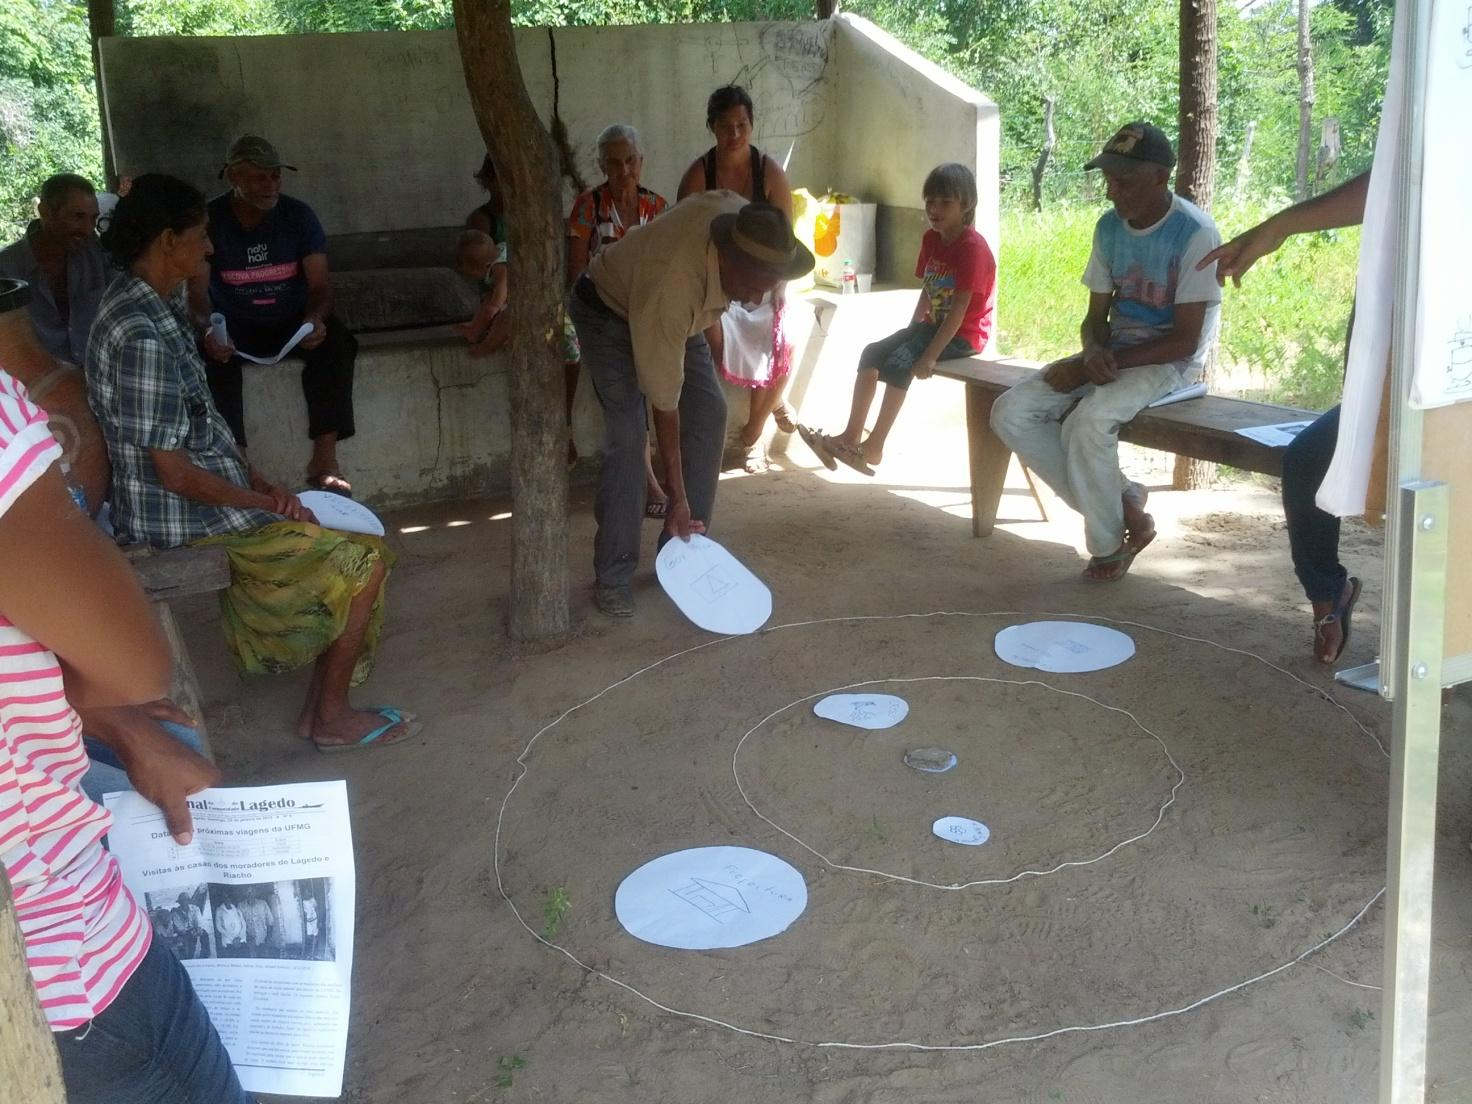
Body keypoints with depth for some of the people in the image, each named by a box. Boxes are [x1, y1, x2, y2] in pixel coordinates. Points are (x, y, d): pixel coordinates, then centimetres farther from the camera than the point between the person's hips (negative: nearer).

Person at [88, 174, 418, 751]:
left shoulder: (155, 305, 7)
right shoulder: (143, 336, -25)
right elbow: (175, 472, -24)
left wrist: (259, 481, 5)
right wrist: (268, 504, -12)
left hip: (205, 499, 10)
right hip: (184, 521, -10)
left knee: (355, 527, 14)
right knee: (367, 559, -6)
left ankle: (320, 705, 15)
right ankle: (331, 719, 8)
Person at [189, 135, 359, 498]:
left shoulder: (299, 216, -3)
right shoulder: (210, 220, -6)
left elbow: (319, 284, -8)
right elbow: (196, 290, -14)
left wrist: (316, 318, -33)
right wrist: (206, 329, -38)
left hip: (292, 323, 1)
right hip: (234, 328, -1)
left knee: (336, 342, -30)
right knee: (211, 356, -34)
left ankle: (324, 459, -32)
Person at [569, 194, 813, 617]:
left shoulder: (747, 219, -27)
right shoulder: (671, 289, -43)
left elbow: (715, 198, 1)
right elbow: (664, 404, -36)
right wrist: (678, 500, -31)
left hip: (682, 314, 7)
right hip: (609, 310, -7)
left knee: (709, 414, -5)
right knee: (628, 433, -21)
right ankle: (613, 576, -11)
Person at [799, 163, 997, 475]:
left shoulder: (972, 247, -20)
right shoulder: (931, 240, 5)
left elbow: (959, 310, -24)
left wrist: (930, 356, -26)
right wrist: (910, 332, 4)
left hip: (964, 334, -8)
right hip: (934, 324, 8)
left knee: (900, 363, -26)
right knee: (872, 353, -6)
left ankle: (874, 447, -19)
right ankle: (851, 436, -7)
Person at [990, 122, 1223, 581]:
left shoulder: (1195, 234, -16)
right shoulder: (1108, 227, 4)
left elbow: (1185, 340, -17)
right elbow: (1096, 316, 9)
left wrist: (1099, 367, -21)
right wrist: (1093, 352, -15)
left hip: (1168, 360, -7)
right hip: (1112, 353, 7)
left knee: (1087, 422, -34)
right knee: (1010, 413, -12)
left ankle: (1109, 541, -10)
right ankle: (1120, 502, -5)